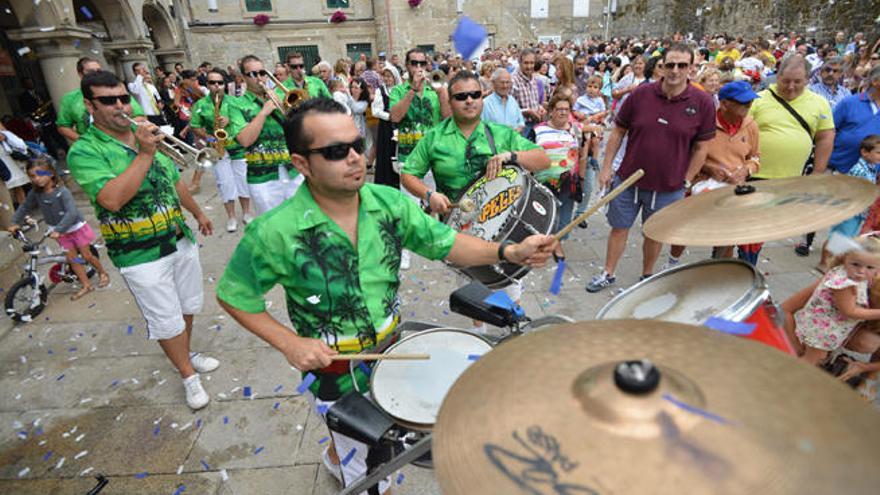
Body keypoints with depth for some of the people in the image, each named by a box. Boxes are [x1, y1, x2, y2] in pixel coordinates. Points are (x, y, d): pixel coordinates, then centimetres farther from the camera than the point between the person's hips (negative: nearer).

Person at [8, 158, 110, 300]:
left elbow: (72, 212, -33)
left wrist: (58, 230, -38)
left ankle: (103, 273, 27)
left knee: (86, 255, 3)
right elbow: (24, 207, 8)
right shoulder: (35, 193, -9)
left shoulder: (62, 191, -25)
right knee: (72, 259, 5)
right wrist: (15, 223, -1)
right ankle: (86, 285, 12)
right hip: (61, 232, 5)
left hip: (76, 228, -5)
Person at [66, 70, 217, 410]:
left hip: (180, 239, 6)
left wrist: (198, 213, 25)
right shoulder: (85, 151, -14)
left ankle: (186, 354, 44)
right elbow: (112, 198, -30)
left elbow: (175, 181, 18)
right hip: (141, 256, -6)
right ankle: (189, 376, 25)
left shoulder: (147, 136, 6)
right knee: (166, 321, 6)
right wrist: (144, 154, -29)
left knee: (188, 307, 21)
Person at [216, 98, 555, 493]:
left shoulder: (390, 203, -14)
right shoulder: (275, 233, -25)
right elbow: (234, 296, -11)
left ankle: (336, 455, 65)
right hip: (336, 373, -4)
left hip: (393, 352, 5)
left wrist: (509, 251, -25)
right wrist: (290, 343, -21)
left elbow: (447, 244, -10)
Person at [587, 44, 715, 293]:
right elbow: (618, 132, 2)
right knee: (619, 228, 11)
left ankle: (647, 276, 36)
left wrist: (686, 181, -4)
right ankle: (608, 274, 28)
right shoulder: (641, 94, -6)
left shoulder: (703, 103, -8)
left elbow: (701, 147, -1)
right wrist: (606, 167, -1)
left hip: (669, 187, 0)